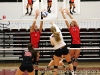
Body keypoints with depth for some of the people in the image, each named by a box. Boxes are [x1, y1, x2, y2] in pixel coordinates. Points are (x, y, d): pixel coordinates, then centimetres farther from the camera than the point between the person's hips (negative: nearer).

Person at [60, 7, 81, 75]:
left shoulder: (77, 27, 12)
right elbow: (66, 20, 5)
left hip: (78, 44, 1)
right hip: (73, 44, -1)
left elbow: (73, 20, 8)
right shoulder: (70, 28, 9)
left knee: (76, 58, 4)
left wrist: (68, 13, 11)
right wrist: (62, 13, 3)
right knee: (71, 58, 3)